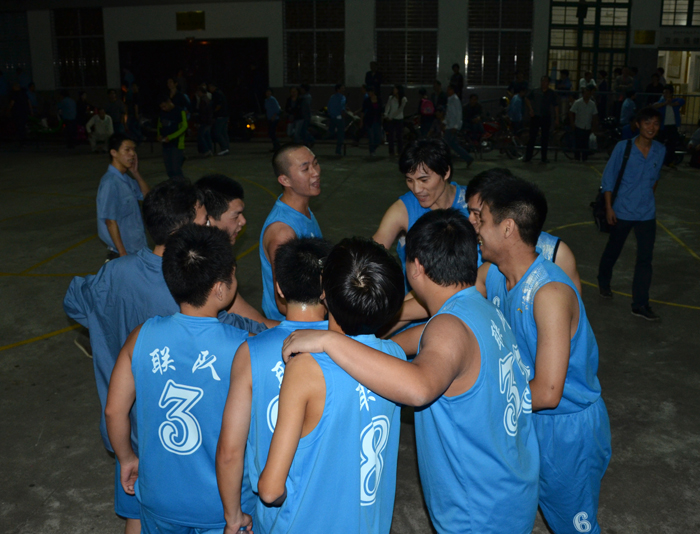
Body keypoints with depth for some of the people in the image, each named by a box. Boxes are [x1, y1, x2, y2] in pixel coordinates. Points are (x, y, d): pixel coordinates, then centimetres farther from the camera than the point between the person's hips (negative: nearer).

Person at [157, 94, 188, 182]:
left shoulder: (180, 112, -7)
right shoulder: (161, 113, 11)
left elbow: (184, 127, -12)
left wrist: (170, 137, -19)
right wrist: (159, 135, 0)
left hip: (177, 144, -6)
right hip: (166, 145, 6)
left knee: (176, 169, -11)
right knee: (169, 170, 7)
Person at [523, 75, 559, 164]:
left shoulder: (552, 93, 5)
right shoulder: (535, 91, 3)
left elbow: (555, 107, 6)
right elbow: (527, 99, 12)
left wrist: (556, 119, 3)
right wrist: (530, 109, -3)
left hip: (546, 117, 1)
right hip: (535, 117, -1)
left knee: (545, 137, 5)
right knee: (532, 137, -1)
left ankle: (544, 157, 12)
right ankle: (528, 156, 4)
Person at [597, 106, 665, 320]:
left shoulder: (659, 150, -3)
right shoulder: (623, 147, -13)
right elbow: (608, 176, -9)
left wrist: (648, 199, 15)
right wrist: (609, 207, -11)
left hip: (647, 214, 3)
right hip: (622, 211, -2)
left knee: (645, 258, -1)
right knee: (613, 251, 15)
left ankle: (640, 304, 6)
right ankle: (604, 282, 43)